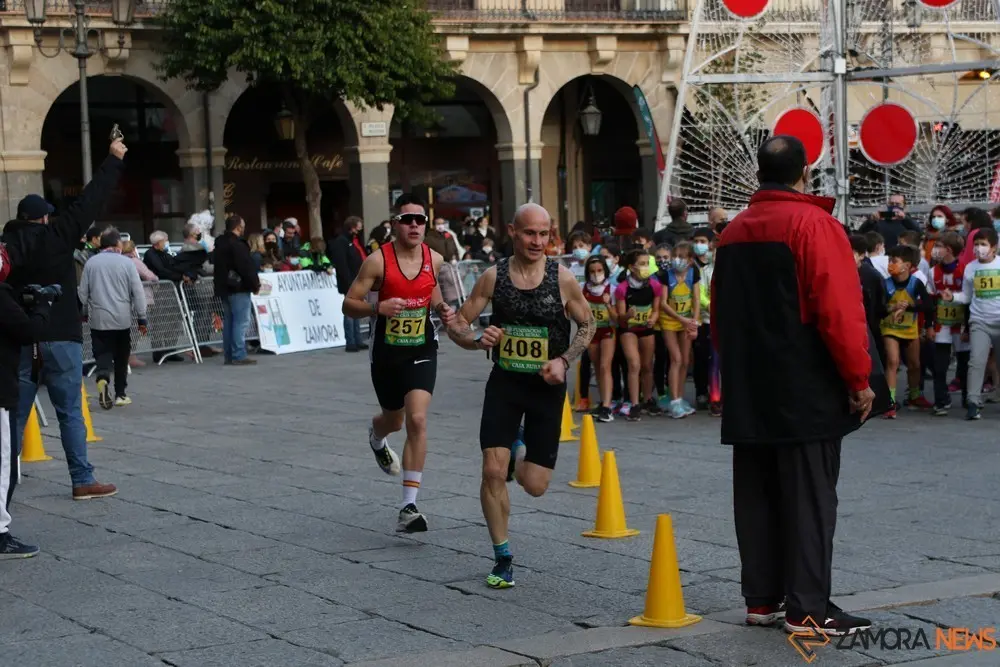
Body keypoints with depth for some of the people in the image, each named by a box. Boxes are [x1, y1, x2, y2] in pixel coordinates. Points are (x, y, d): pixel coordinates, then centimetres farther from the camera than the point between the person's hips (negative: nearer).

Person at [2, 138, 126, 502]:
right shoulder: (56, 236, -6)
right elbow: (90, 201, -3)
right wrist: (113, 161, 5)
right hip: (59, 336, -4)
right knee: (69, 412, 1)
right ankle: (83, 480, 3)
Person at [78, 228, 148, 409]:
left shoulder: (91, 263, 0)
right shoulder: (126, 263, -4)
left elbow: (83, 292, 6)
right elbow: (138, 292, -3)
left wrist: (84, 313, 23)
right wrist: (141, 319, 5)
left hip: (98, 320, 0)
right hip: (122, 319, 0)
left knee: (102, 354, 2)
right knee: (121, 358, 12)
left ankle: (102, 379, -26)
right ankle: (120, 395, 17)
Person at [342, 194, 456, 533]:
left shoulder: (435, 260, -3)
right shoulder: (378, 260, -13)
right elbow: (349, 304, -11)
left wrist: (443, 310, 0)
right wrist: (378, 308, -30)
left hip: (421, 352, 1)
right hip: (386, 353, -1)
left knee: (417, 420, -17)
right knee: (393, 420, 18)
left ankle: (409, 505, -14)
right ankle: (376, 436, 61)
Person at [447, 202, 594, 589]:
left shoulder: (562, 278, -8)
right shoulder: (493, 277, -5)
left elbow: (588, 325, 5)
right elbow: (457, 324, 2)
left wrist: (564, 360, -11)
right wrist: (477, 339, -21)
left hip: (547, 386, 0)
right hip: (504, 382, 0)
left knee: (535, 486, 0)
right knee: (493, 471, -12)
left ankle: (519, 449, 38)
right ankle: (502, 558, 6)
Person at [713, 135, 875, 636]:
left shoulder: (733, 233, 11)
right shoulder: (813, 225, -11)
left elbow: (720, 316, 16)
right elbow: (839, 310, -17)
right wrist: (858, 378, -9)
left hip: (748, 394, 7)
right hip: (806, 393, -7)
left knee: (756, 496, 10)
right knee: (808, 498, -4)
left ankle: (762, 599, 14)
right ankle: (807, 608, -4)